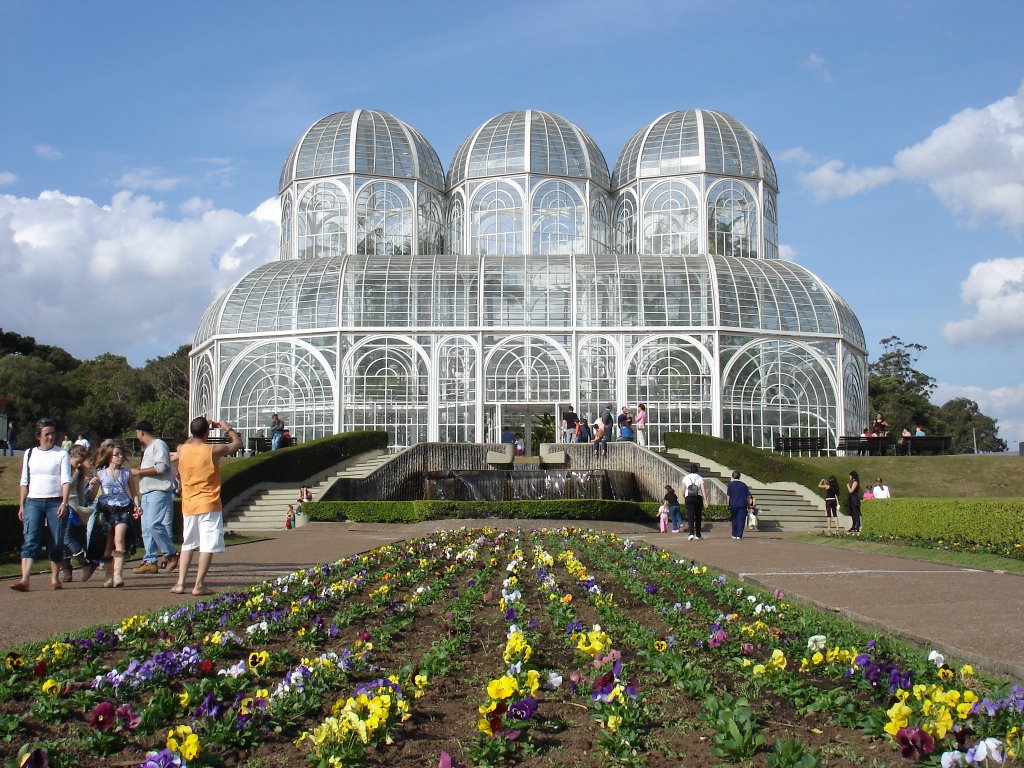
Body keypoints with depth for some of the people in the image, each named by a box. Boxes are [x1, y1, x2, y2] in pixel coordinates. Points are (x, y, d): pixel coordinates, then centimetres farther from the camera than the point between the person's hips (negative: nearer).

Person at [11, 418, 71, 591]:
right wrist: (21, 506, 9)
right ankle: (24, 580, -20)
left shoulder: (61, 454, 3)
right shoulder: (29, 454, 12)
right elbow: (24, 482, 14)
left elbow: (66, 480, -4)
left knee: (56, 542, 2)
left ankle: (55, 578, 15)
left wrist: (64, 503, -15)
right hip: (33, 501, 1)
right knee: (30, 540, -11)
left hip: (55, 502, -1)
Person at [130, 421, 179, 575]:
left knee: (154, 524, -19)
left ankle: (171, 554, -8)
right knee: (147, 529, 5)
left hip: (159, 492, -10)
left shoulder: (159, 445, -6)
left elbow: (161, 467, -18)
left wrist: (139, 471, -13)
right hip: (147, 493, 10)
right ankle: (150, 561, 6)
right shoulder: (148, 448, 26)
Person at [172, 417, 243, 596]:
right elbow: (238, 443, 5)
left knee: (187, 545, 16)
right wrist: (227, 428, 18)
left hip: (188, 506, 5)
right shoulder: (214, 451, -12)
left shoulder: (182, 450, -1)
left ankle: (180, 583, 11)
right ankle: (199, 585, -5)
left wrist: (198, 432, 27)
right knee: (208, 546, -1)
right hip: (209, 506, -5)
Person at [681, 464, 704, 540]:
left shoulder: (686, 478, 4)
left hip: (689, 498, 0)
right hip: (698, 498, 1)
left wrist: (683, 499, 16)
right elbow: (703, 489, -6)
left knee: (690, 516, -5)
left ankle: (691, 533, -24)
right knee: (698, 517, 13)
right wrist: (705, 500, -7)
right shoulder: (700, 478, 1)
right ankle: (698, 535, 20)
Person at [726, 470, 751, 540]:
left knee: (734, 520, 13)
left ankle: (734, 535, 18)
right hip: (742, 505, 0)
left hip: (733, 505, 0)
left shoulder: (730, 484, -1)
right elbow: (748, 496, 3)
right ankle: (739, 535, -4)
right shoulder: (743, 485, 2)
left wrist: (728, 505, 1)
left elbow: (728, 496, -4)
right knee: (741, 520, 1)